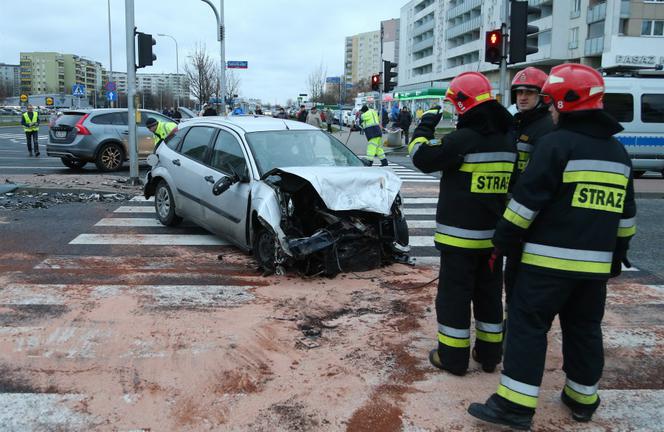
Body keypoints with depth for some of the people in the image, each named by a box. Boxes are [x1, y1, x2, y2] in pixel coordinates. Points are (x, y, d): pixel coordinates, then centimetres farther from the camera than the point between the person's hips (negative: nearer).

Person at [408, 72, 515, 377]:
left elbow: (421, 157, -13)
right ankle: (489, 354, 27)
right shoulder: (506, 141, 3)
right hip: (493, 234, 7)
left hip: (460, 235, -6)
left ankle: (453, 357, 13)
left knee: (454, 294, 5)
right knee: (489, 294, 16)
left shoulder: (462, 140, -19)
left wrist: (426, 125, 2)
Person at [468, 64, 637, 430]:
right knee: (584, 329, 17)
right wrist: (616, 256, 27)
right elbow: (625, 215, 19)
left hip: (550, 258, -7)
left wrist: (503, 242, -4)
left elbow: (527, 201, -14)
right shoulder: (618, 152, 14)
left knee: (527, 325, -3)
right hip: (595, 262, 7)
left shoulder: (556, 144, -11)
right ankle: (583, 399, 28)